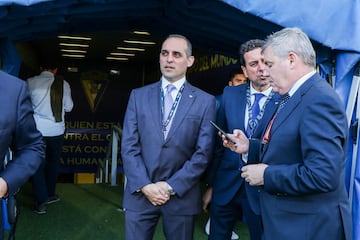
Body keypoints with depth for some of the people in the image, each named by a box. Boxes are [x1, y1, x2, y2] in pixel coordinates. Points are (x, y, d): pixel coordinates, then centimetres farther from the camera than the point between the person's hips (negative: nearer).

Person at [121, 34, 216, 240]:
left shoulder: (205, 101, -1)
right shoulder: (139, 96, 4)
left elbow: (203, 152, -6)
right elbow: (129, 146, 0)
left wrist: (171, 186, -11)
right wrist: (145, 185, -10)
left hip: (182, 196, -1)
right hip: (140, 194, 1)